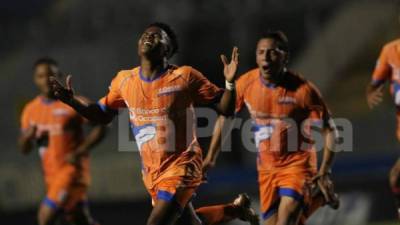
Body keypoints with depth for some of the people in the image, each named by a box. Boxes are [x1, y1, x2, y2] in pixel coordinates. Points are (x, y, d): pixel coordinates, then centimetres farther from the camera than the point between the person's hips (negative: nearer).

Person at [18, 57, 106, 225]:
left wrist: (79, 152, -17)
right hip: (51, 174, 6)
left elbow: (100, 128, -8)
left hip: (72, 169, -6)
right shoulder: (30, 110, 7)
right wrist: (27, 136, -11)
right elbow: (25, 149, 13)